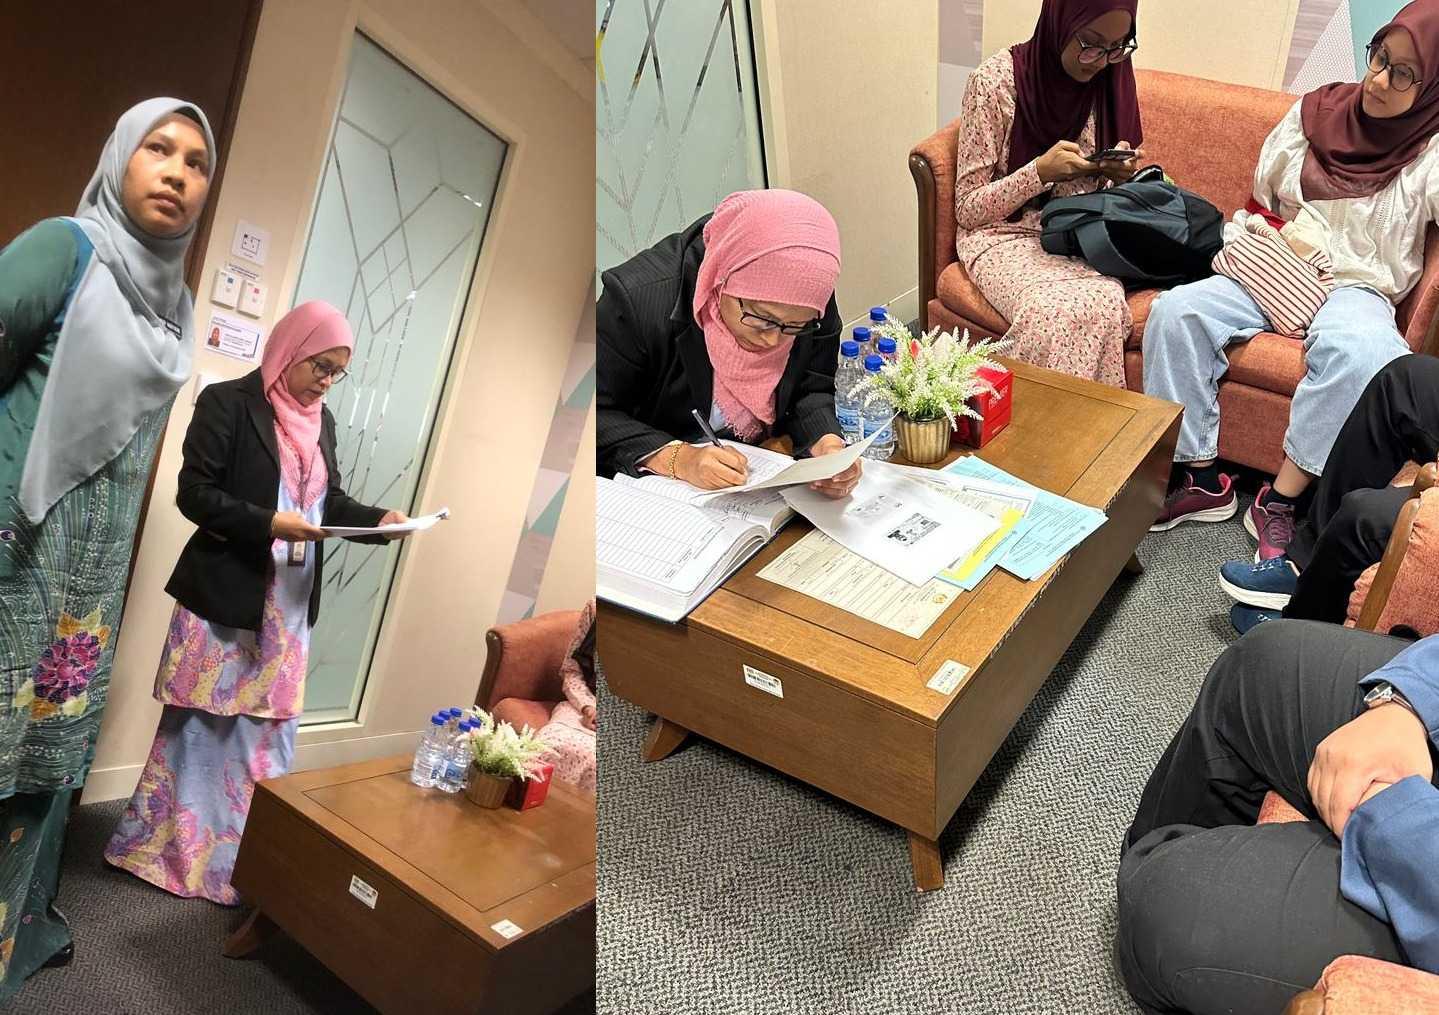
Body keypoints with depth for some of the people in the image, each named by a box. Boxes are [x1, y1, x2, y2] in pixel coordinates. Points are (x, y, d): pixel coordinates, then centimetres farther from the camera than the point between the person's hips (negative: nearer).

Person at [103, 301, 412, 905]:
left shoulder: (322, 422, 11)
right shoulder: (227, 403, -9)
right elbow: (194, 494, -13)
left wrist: (379, 520, -4)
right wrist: (268, 524, -24)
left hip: (290, 605, 6)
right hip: (224, 595, -6)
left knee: (269, 729, 11)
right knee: (200, 725, 6)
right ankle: (164, 846, 22)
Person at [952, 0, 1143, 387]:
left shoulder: (1111, 80, 3)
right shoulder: (996, 79, -11)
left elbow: (1105, 194, 16)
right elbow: (968, 210, -8)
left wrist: (1119, 173, -7)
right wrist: (1041, 171, -21)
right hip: (1005, 235, -3)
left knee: (1105, 306, -31)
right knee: (1056, 311, -35)